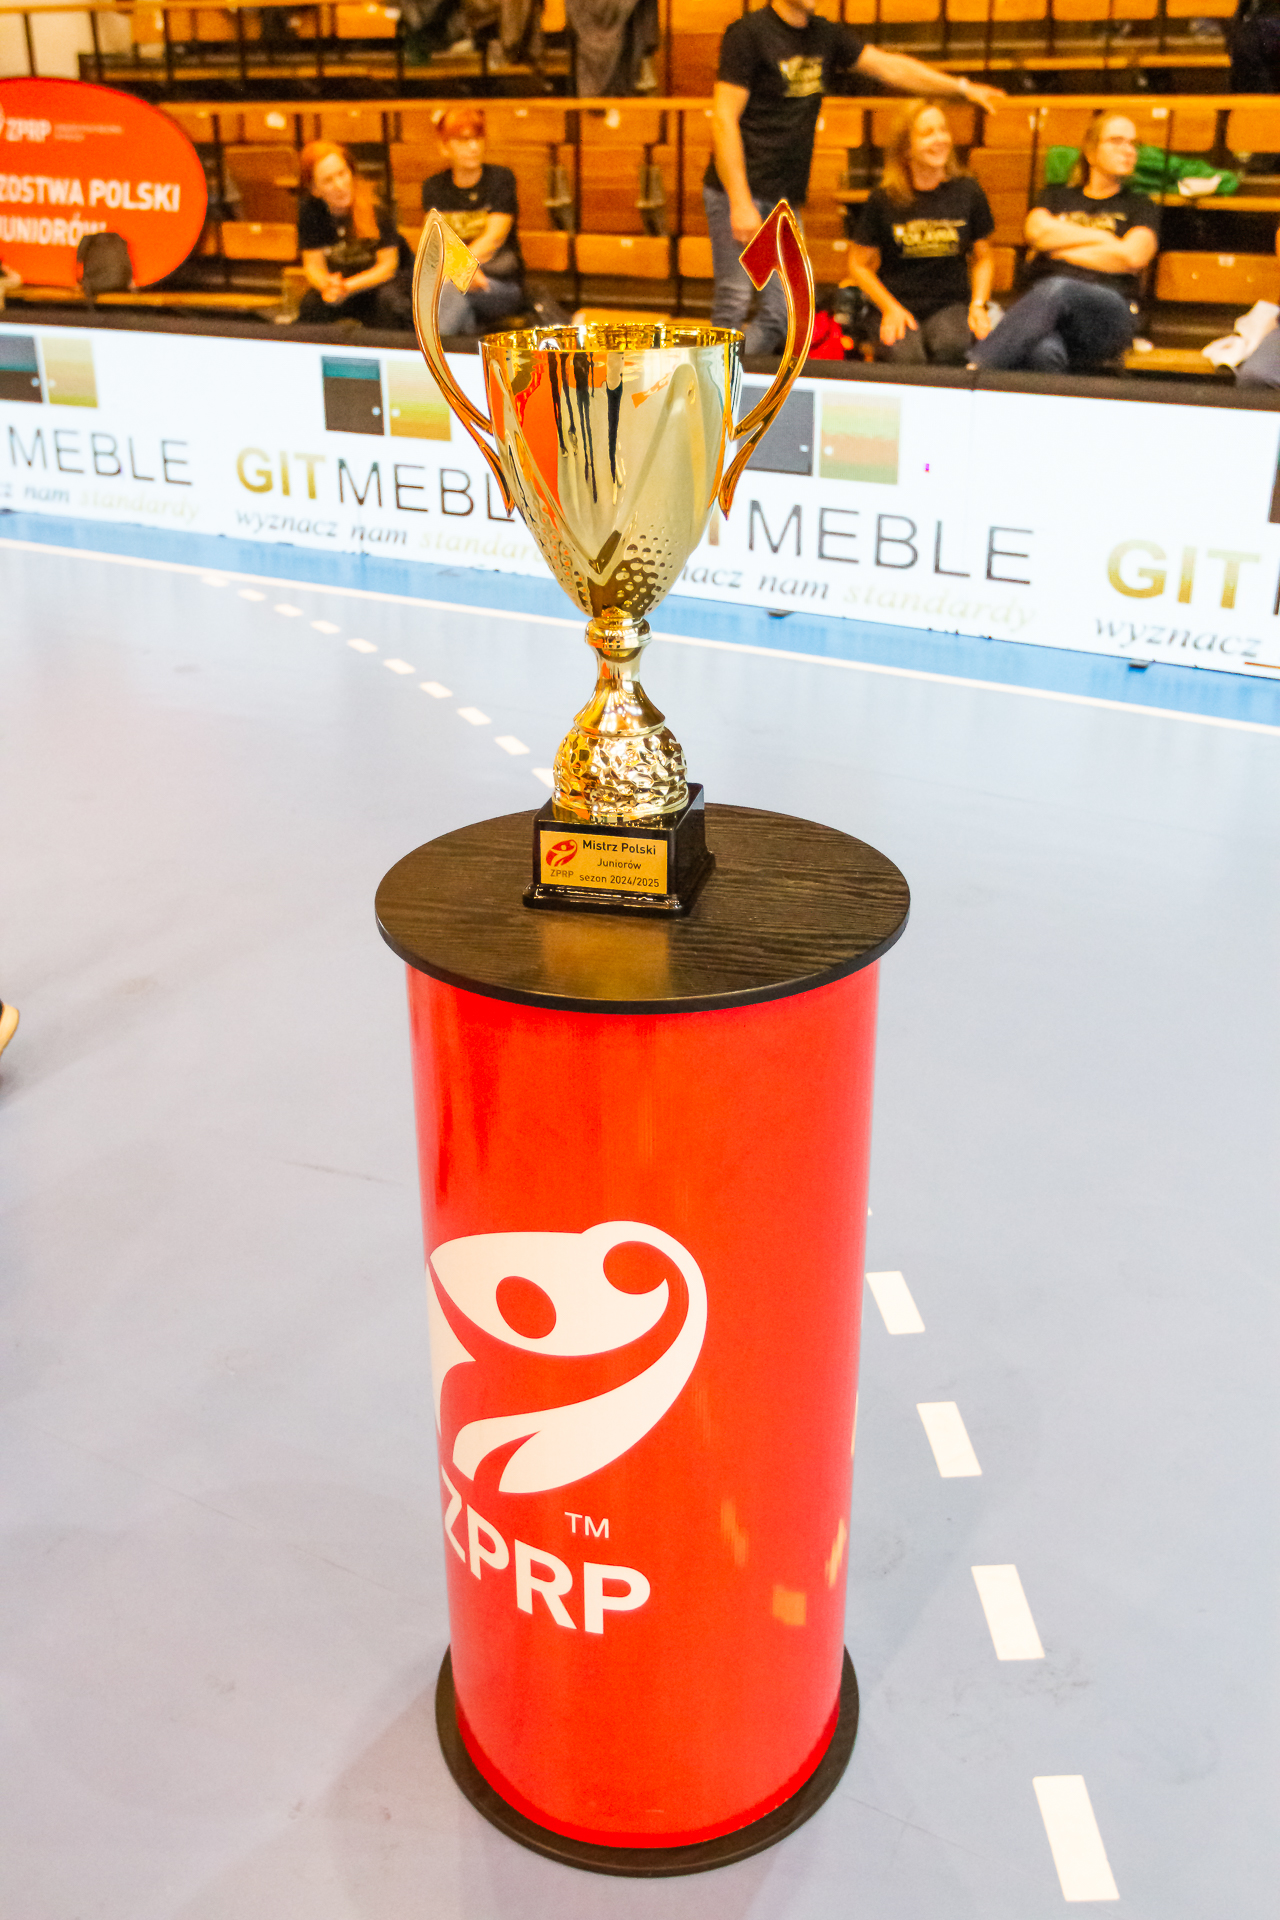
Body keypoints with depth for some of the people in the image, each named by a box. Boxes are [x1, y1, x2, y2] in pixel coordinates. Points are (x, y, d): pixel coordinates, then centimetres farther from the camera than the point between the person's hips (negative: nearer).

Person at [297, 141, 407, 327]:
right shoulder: (310, 211, -9)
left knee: (390, 298, -34)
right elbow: (313, 265, -4)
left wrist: (347, 287, -25)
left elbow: (388, 265, -11)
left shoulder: (378, 208, -14)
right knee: (311, 302, -30)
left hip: (373, 284, -1)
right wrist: (327, 286, -29)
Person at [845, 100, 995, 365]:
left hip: (951, 304, 2)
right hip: (897, 305, -1)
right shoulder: (883, 200, 2)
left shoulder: (968, 192, 8)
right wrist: (890, 308, -6)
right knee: (905, 358, -35)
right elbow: (859, 265, 8)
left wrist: (978, 305, 1)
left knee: (953, 346, -35)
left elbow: (983, 257, 18)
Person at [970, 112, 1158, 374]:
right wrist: (1103, 237, 8)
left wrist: (1060, 249, 8)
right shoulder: (1056, 197, 29)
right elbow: (1038, 232, 6)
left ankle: (975, 368, -50)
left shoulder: (1138, 205, 24)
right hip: (1042, 304, 1)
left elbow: (1131, 257, 4)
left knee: (1057, 289, -39)